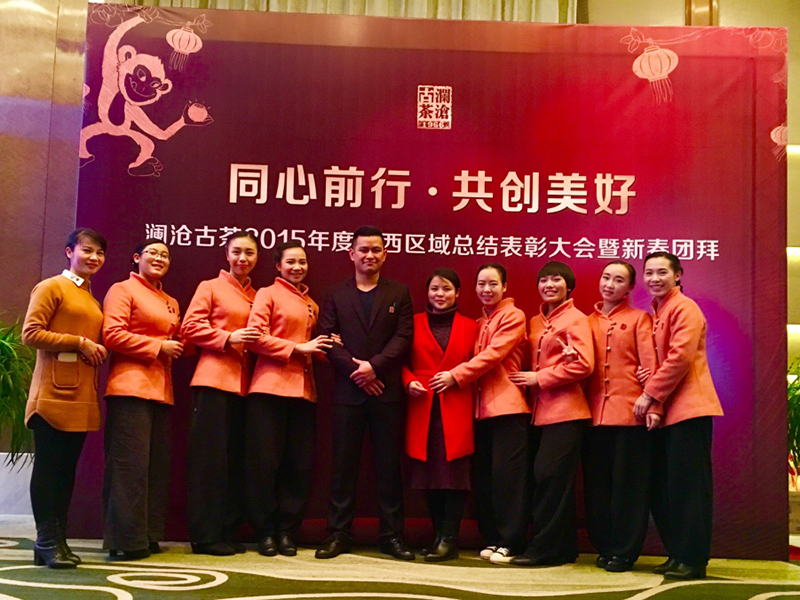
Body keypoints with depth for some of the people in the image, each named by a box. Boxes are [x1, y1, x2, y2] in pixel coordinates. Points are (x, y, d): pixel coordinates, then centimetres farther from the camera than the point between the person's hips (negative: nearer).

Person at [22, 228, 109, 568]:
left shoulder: (92, 298, 19)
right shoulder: (51, 287, -2)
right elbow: (30, 333, -11)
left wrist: (99, 351, 8)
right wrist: (79, 343, -14)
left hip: (82, 397, 7)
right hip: (54, 393, -7)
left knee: (67, 469, 9)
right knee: (47, 467, -2)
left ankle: (57, 540, 15)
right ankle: (47, 543, 3)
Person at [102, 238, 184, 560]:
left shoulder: (170, 303, 22)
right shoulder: (123, 290, 0)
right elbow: (112, 334, -11)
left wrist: (177, 347, 8)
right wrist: (158, 346, -10)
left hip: (161, 389, 8)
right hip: (131, 386, -7)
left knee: (157, 464, 7)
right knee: (130, 462, -9)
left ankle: (148, 535, 14)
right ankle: (127, 538, -4)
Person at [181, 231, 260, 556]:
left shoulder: (257, 296, 16)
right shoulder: (210, 287, 4)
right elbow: (190, 327, -4)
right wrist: (228, 338, -13)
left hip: (244, 384, 5)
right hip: (214, 380, -5)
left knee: (236, 459, 7)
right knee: (210, 456, -3)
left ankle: (228, 531, 14)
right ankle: (205, 535, 3)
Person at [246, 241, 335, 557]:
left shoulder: (312, 305, 21)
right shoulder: (268, 294, 3)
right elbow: (256, 336, -8)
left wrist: (322, 350, 4)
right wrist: (297, 348, -10)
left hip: (303, 389, 5)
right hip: (270, 388, -5)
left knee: (300, 463, 3)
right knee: (265, 461, -3)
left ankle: (286, 531, 14)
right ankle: (264, 531, 9)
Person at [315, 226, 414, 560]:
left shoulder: (399, 294, 11)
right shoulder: (337, 295, 12)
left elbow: (404, 337, -1)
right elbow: (328, 339, 1)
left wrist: (375, 366, -14)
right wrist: (354, 370, -12)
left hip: (388, 390, 0)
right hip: (348, 391, 0)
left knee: (389, 464, 3)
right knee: (343, 463, 2)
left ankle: (391, 535, 10)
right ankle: (338, 533, 9)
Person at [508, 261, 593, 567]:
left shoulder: (575, 320, -4)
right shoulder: (535, 322, 18)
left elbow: (583, 365, -13)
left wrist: (539, 378, -12)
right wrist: (527, 378, 1)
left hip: (565, 410, -7)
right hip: (540, 411, 7)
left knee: (549, 476, -10)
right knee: (546, 478, 9)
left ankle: (543, 548, -3)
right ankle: (563, 548, 17)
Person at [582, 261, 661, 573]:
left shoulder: (639, 319, 4)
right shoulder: (588, 321, 15)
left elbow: (649, 363, -3)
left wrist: (654, 406, -12)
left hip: (630, 411, -4)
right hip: (595, 413, 4)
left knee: (628, 482, 0)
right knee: (597, 482, 7)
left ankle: (625, 551, 8)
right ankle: (604, 547, 17)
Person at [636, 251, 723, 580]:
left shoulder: (684, 308, -8)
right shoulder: (655, 313, 20)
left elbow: (681, 356, -18)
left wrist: (650, 394, -15)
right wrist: (650, 391, 0)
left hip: (688, 407, -9)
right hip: (666, 410, 9)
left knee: (688, 485, -6)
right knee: (662, 487, 11)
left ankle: (693, 560, 0)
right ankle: (678, 554, 20)